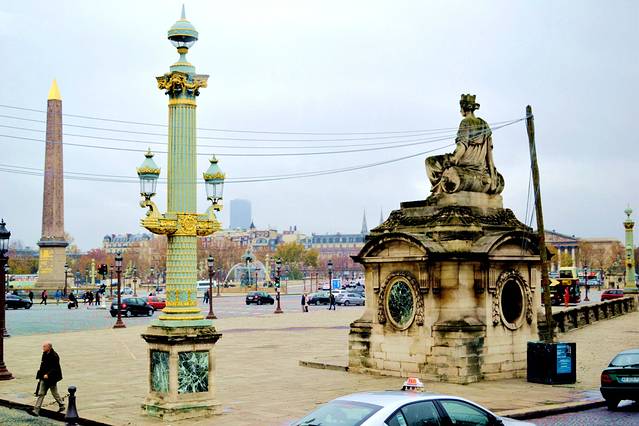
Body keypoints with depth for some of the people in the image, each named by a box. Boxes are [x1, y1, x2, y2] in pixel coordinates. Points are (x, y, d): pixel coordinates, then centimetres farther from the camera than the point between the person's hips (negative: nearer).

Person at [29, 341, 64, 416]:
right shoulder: (44, 354, 6)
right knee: (41, 394, 10)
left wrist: (48, 374, -28)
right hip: (44, 377, 8)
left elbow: (55, 368, -20)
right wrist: (40, 375, 13)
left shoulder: (54, 356, -19)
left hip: (51, 378, -8)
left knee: (55, 393, 1)